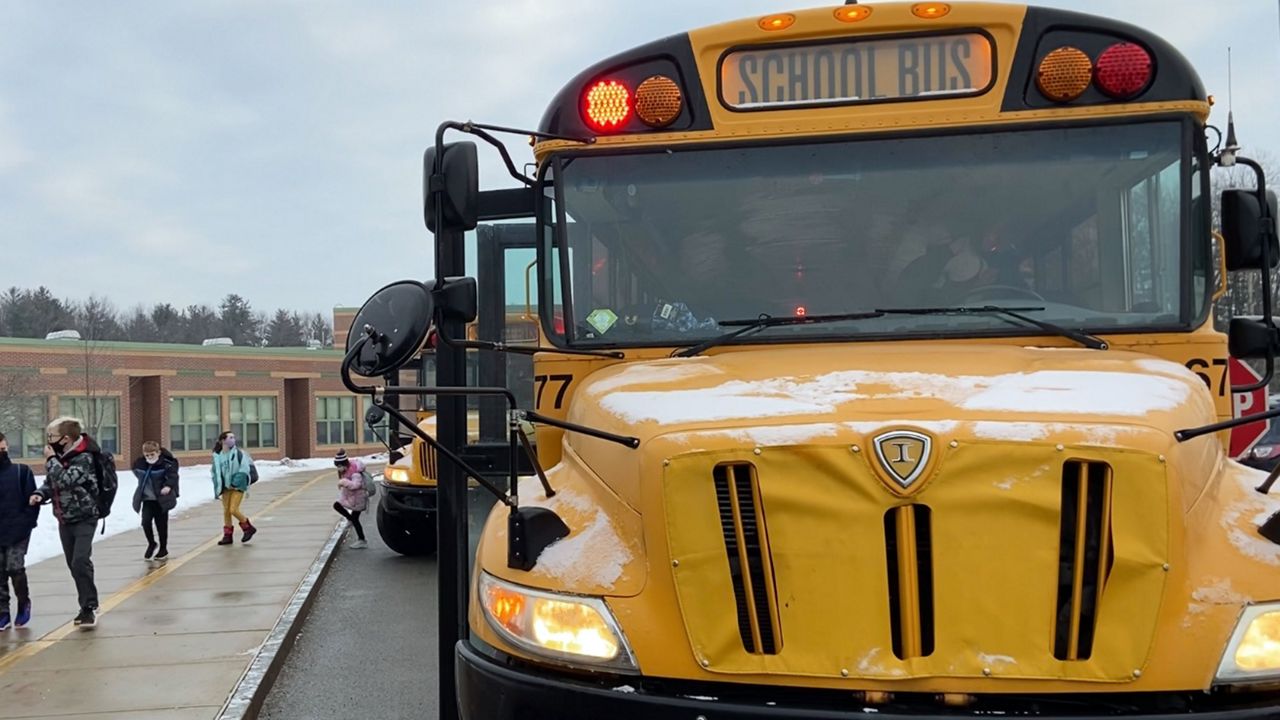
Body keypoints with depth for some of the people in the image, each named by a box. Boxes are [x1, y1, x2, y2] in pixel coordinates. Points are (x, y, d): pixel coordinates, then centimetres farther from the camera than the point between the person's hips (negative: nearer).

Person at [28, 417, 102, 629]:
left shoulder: (84, 458, -19)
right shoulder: (59, 457, 4)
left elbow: (65, 481, -31)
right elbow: (50, 482, 14)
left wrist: (50, 460, -20)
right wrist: (40, 494, -7)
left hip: (84, 519, -7)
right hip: (64, 520, 7)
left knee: (81, 563, -17)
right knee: (73, 565, 11)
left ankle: (89, 607, -11)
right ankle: (88, 605, 22)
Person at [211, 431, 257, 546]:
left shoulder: (238, 453, -8)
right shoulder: (217, 456, 4)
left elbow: (245, 469, -13)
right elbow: (215, 473, 12)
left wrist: (236, 483, -18)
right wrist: (217, 488, 4)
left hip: (237, 487, -5)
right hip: (226, 487, 5)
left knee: (233, 510, -12)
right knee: (226, 511, 6)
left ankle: (248, 528, 9)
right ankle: (227, 536, 16)